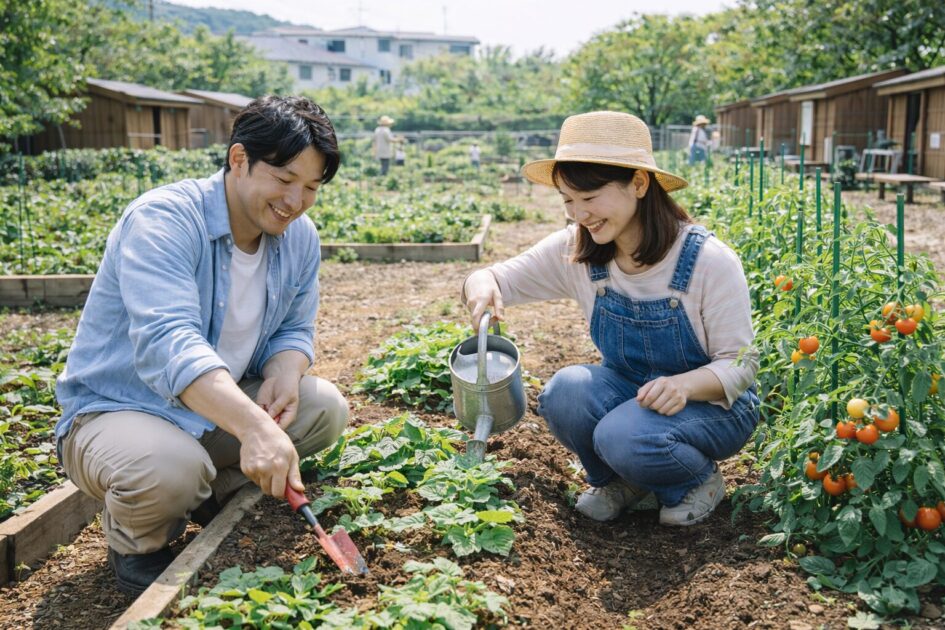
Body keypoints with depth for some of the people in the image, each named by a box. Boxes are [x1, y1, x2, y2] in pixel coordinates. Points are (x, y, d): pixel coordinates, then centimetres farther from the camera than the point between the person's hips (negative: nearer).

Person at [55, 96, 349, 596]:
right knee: (170, 466, -37)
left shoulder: (300, 237, -3)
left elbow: (293, 330, 5)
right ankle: (133, 544, -1)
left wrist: (283, 377, -21)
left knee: (326, 408, -10)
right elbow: (167, 342, -40)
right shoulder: (163, 220, -25)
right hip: (115, 412, -6)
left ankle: (213, 495, 6)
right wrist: (255, 427, -54)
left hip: (219, 410, 7)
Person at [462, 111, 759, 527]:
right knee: (564, 393, -27)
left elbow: (740, 365, -17)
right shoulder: (575, 251, -11)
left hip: (713, 404, -4)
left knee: (626, 437, -34)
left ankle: (700, 481, 1)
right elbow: (502, 279, -5)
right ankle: (621, 482, 3)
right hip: (628, 390, 5)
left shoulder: (709, 261, -23)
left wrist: (686, 384, -39)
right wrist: (482, 286, -31)